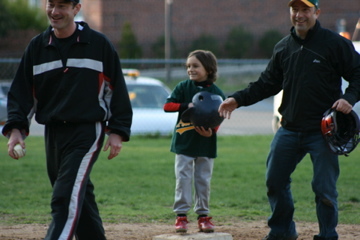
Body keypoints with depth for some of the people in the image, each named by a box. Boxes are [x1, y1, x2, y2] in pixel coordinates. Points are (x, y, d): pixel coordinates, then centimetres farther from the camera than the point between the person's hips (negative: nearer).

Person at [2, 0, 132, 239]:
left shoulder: (99, 44, -1)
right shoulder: (37, 47, 8)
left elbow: (117, 90, 2)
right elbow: (21, 92, 7)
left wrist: (118, 131, -4)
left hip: (87, 132, -5)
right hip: (53, 134, 5)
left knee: (66, 198, -17)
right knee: (80, 198, 11)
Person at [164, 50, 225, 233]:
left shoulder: (216, 93, -1)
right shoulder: (183, 87, 1)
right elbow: (167, 106, -7)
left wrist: (211, 132, -21)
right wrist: (187, 106, -22)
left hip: (206, 145, 0)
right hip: (184, 142, 0)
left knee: (203, 181, 7)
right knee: (183, 179, -3)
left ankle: (203, 216, 15)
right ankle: (181, 215, 1)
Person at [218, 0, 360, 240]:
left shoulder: (335, 43, -5)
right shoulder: (283, 47, 11)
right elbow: (268, 83, 16)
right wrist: (238, 99, 6)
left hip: (323, 130, -5)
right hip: (290, 128, 6)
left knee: (324, 187, -3)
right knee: (275, 180, 9)